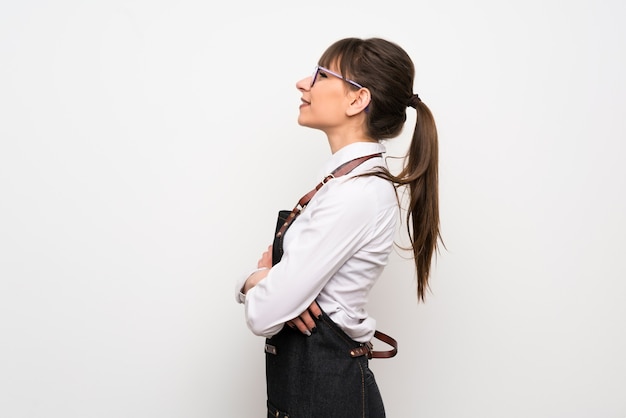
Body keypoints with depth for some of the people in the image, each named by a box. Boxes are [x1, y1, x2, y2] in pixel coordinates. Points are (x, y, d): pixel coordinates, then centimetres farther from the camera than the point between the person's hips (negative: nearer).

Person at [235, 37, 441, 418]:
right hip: (303, 375, 8)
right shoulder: (349, 178, 5)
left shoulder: (357, 193, -24)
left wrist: (253, 280, -3)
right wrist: (267, 277, -13)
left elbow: (264, 314, -24)